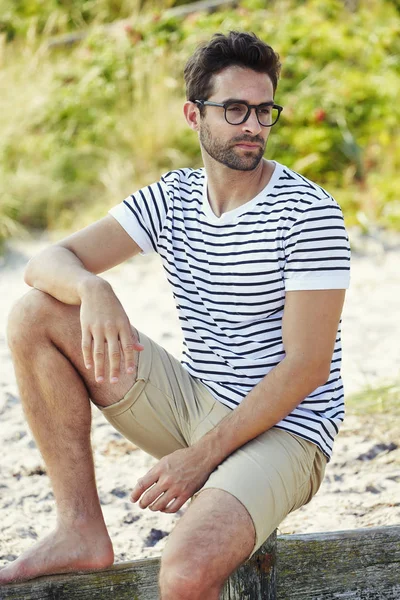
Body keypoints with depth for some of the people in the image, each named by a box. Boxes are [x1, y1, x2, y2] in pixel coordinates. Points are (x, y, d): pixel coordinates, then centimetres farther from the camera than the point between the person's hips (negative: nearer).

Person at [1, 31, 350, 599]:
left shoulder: (310, 214, -13)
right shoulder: (172, 198, 4)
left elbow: (308, 366, -17)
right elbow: (47, 263, -3)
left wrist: (203, 457, -22)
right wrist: (92, 290, -28)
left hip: (280, 429, -6)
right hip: (191, 403, 7)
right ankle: (82, 532, -6)